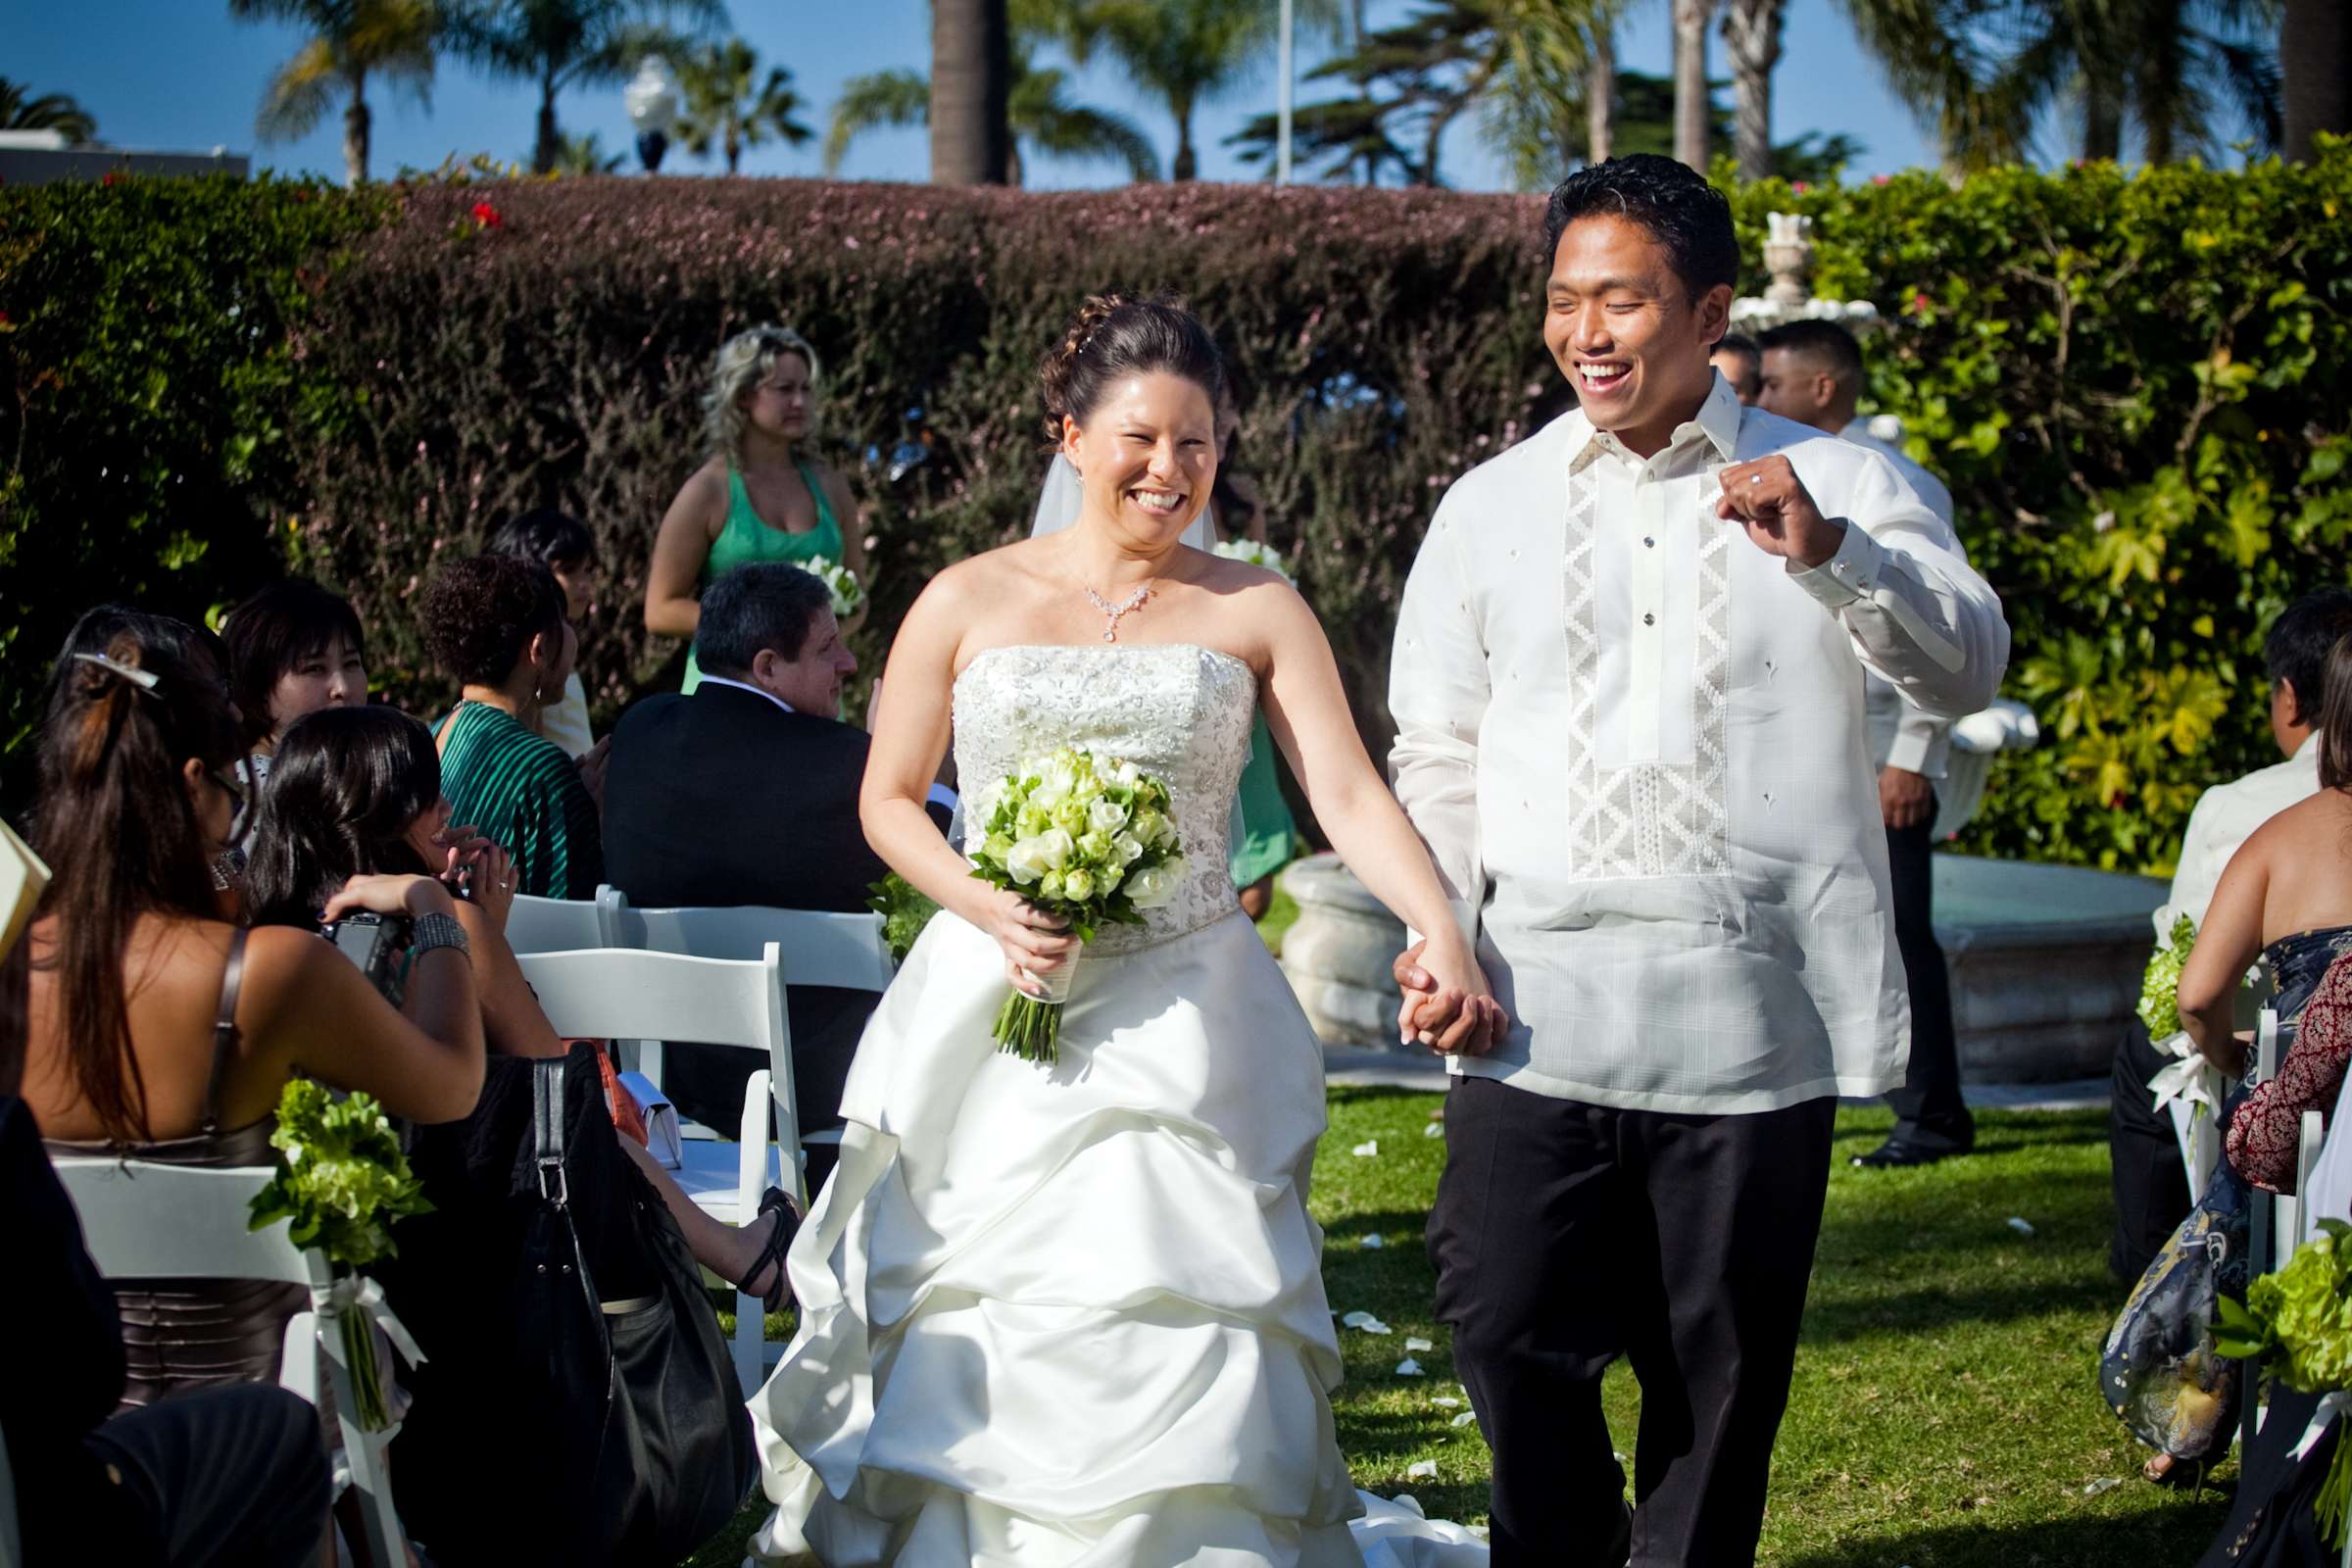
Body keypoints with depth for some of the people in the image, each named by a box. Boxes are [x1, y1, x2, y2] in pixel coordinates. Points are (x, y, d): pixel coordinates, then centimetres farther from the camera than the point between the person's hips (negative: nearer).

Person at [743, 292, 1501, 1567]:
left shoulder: (1255, 613, 5)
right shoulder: (968, 603, 6)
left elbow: (1349, 796, -4)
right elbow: (887, 801, 10)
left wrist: (1440, 929, -22)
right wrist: (988, 910, -8)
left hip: (1179, 1025, 0)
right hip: (994, 1021, 1)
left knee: (1174, 1335, -10)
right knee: (977, 1344, -1)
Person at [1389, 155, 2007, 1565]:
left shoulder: (1838, 486, 5)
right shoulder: (1490, 509, 12)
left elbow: (1968, 670, -8)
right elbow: (1438, 752, 15)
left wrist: (1827, 551, -25)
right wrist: (1435, 928, -1)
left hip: (1754, 1019, -1)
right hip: (1538, 1014, 1)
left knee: (1721, 1378, 6)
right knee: (1510, 1331, -6)